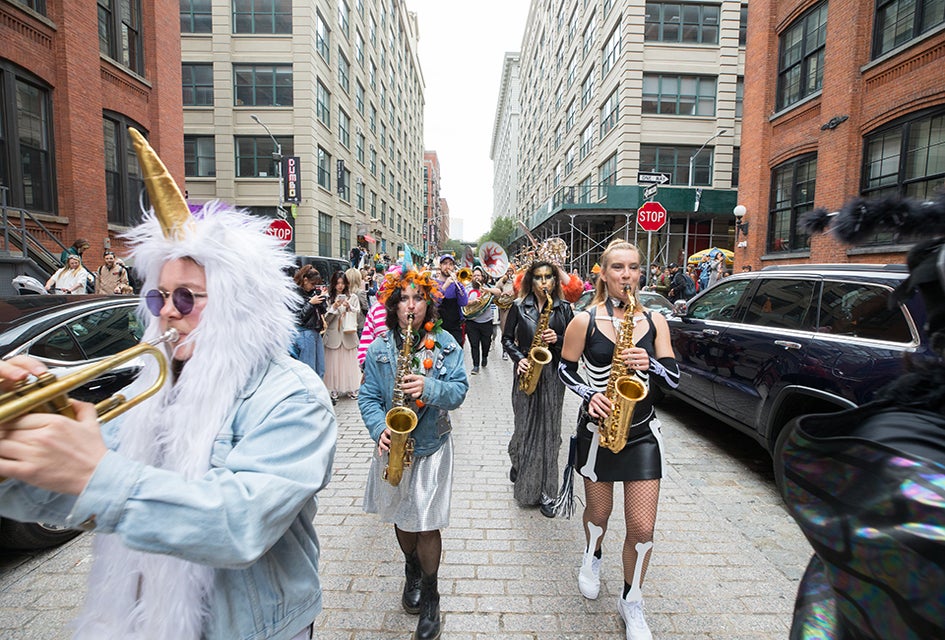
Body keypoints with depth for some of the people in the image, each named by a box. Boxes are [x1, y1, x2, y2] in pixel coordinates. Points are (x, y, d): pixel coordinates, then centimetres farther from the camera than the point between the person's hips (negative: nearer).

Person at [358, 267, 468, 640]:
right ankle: (412, 571, 49)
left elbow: (458, 391, -11)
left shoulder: (445, 343, -6)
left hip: (431, 445, -2)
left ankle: (430, 594, 30)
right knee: (401, 517, 20)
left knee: (426, 524, 5)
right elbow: (368, 396, -4)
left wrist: (429, 388, -29)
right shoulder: (379, 347, -4)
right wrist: (380, 429, -21)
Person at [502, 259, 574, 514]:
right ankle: (517, 461, 38)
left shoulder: (564, 308, 5)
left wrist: (558, 339, -14)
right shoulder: (519, 306, 2)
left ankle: (543, 492, 15)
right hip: (526, 373, 0)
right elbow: (507, 338, 5)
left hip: (553, 374, 1)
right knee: (525, 425, 4)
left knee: (549, 430, 3)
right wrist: (518, 358, -11)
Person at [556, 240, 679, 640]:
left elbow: (673, 378, -2)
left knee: (642, 528, 3)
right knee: (599, 511, 18)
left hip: (642, 433, 2)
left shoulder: (654, 321, 0)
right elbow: (565, 369, 0)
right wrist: (589, 395, -16)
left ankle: (632, 603, 30)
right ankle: (592, 557, 53)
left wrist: (649, 364, -22)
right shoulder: (585, 321, -7)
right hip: (598, 428, -1)